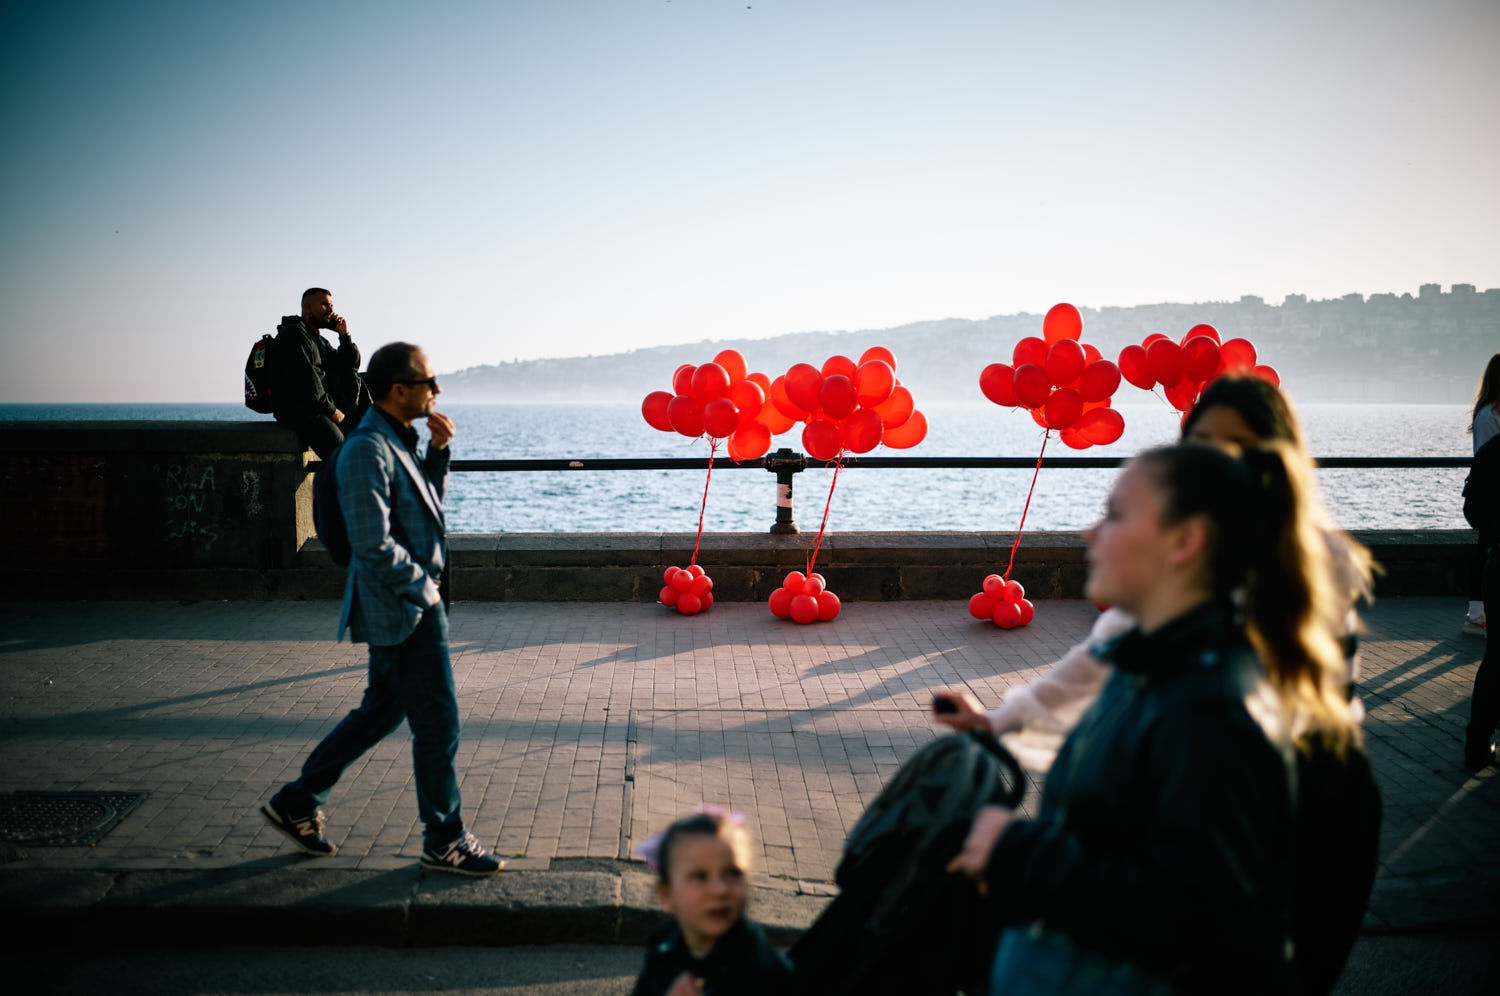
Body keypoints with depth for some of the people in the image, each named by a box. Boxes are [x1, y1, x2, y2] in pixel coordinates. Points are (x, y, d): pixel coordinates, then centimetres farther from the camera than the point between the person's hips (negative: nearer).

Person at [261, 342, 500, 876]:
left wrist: (438, 451, 7)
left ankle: (297, 801, 31)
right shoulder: (368, 450, -21)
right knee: (437, 723, 0)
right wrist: (424, 586, -14)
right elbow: (374, 544, -25)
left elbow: (427, 504, 21)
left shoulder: (398, 441, 10)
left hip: (414, 601, 10)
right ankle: (444, 841, 15)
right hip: (401, 610, -10)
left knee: (381, 711, 20)